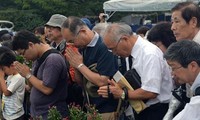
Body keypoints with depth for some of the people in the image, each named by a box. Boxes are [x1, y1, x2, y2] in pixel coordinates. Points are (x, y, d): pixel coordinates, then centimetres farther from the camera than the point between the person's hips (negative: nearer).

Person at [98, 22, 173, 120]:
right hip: (141, 111, 8)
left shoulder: (150, 54, -21)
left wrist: (122, 94, -18)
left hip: (157, 111, -8)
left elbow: (151, 92, -26)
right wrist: (116, 89, -3)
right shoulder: (133, 53, 4)